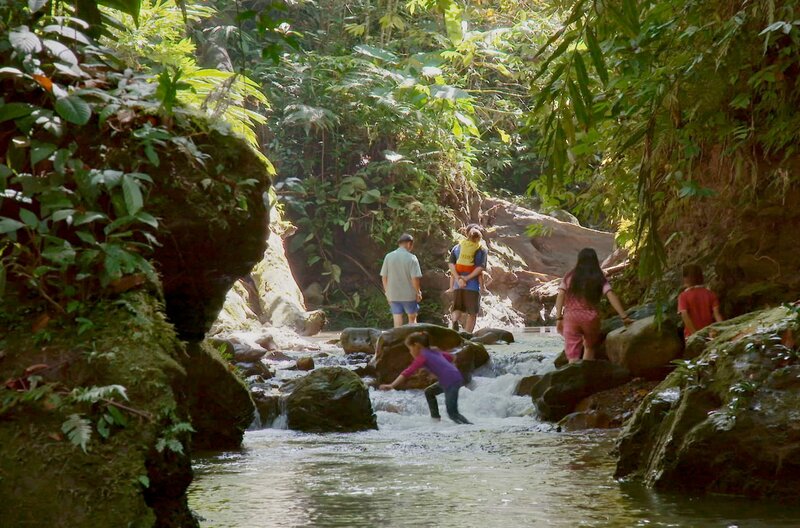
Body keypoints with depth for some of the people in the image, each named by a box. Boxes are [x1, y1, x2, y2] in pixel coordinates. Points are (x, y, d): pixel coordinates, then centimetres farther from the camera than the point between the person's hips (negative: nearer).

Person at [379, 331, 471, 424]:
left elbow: (408, 372, -16)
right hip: (455, 378, 9)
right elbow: (450, 357, 31)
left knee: (452, 413, -6)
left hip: (451, 382, -9)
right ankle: (435, 417, 31)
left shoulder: (422, 356, -5)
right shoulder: (434, 351, 18)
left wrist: (391, 385, -22)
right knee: (429, 392, 25)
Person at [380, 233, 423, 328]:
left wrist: (387, 292, 13)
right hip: (409, 295, -3)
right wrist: (418, 292, -1)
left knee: (397, 321, 7)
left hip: (393, 294, 3)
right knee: (412, 318, 14)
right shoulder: (411, 258, -12)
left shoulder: (389, 257, -1)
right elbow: (415, 278, -15)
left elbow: (384, 277, 3)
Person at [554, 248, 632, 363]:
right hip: (591, 318, 0)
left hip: (570, 317, 0)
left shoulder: (570, 277, 4)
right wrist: (624, 317, -12)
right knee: (590, 347, 26)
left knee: (573, 355, -2)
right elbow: (611, 296, -10)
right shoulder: (600, 279, 0)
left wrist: (559, 318, -5)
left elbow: (560, 296, -4)